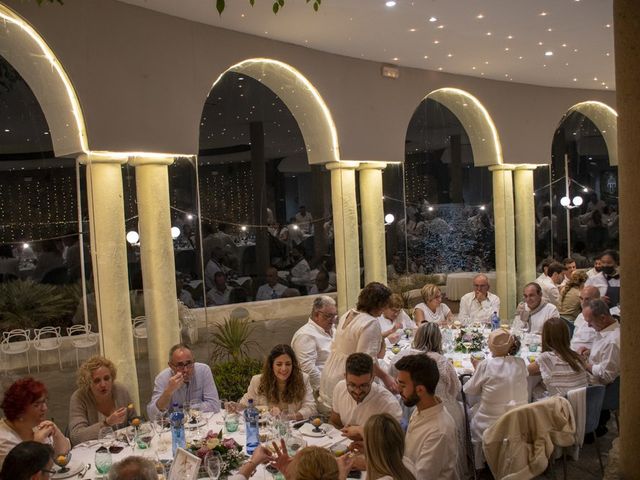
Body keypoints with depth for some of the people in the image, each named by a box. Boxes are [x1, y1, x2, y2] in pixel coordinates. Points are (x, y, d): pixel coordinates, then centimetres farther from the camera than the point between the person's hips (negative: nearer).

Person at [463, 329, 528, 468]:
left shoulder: (486, 365, -17)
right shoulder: (521, 363, -4)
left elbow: (469, 390, -4)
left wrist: (477, 368, 8)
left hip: (491, 427, -4)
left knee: (471, 412, 24)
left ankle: (479, 463, 36)